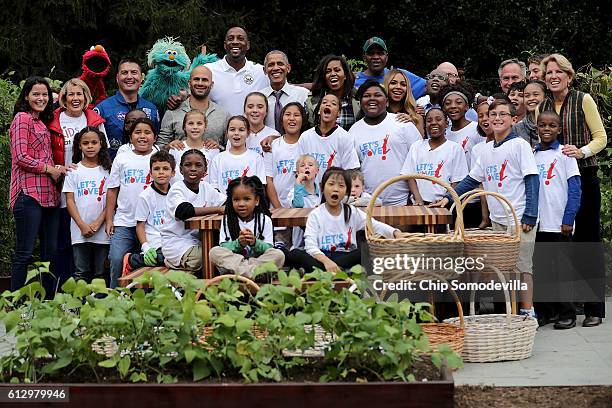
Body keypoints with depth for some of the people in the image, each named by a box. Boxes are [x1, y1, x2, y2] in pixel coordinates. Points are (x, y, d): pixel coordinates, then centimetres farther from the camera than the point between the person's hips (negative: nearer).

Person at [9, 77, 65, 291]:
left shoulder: (42, 122, 23)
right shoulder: (22, 117, -3)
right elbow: (21, 157, -12)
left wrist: (57, 169, 4)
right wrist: (49, 168, -8)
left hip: (48, 194, 9)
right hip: (29, 193, -9)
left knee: (50, 250, 9)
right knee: (24, 253, -8)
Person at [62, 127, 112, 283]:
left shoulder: (107, 170, 5)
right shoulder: (74, 170, 6)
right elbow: (70, 201, 2)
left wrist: (98, 223, -10)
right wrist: (82, 225, -8)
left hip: (102, 230, 0)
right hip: (80, 230, 0)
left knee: (101, 273, 4)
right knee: (81, 273, 0)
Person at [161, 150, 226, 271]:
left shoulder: (206, 188, 10)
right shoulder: (177, 189, -9)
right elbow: (183, 211, -29)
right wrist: (217, 209, -30)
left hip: (197, 240, 7)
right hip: (175, 240, -7)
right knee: (199, 259, -32)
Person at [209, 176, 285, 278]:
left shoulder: (265, 220, 5)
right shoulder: (227, 220, 7)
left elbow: (269, 248, -2)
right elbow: (223, 247, -2)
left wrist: (255, 243, -22)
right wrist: (238, 244, -21)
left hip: (259, 260, 0)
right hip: (232, 261, 1)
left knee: (279, 255, -26)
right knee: (214, 252, -26)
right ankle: (252, 272, -37)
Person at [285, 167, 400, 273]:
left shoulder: (352, 212, 8)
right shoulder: (315, 215, 0)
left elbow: (376, 225, -1)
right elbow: (311, 246, -12)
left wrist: (395, 232, -23)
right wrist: (326, 261, -32)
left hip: (347, 257, 2)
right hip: (321, 256, -1)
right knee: (293, 254, -29)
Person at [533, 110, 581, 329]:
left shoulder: (565, 154, -2)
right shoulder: (531, 155, 9)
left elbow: (575, 190, -6)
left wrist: (568, 220, -12)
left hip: (559, 224, -4)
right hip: (536, 223, 4)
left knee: (562, 268, 1)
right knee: (540, 268, 8)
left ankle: (567, 314, 9)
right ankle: (543, 311, 16)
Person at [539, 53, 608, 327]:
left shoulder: (583, 100, 0)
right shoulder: (541, 106, 12)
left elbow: (600, 137, -3)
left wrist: (582, 151, -19)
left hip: (583, 177, -4)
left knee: (588, 239, -3)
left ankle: (594, 309, 0)